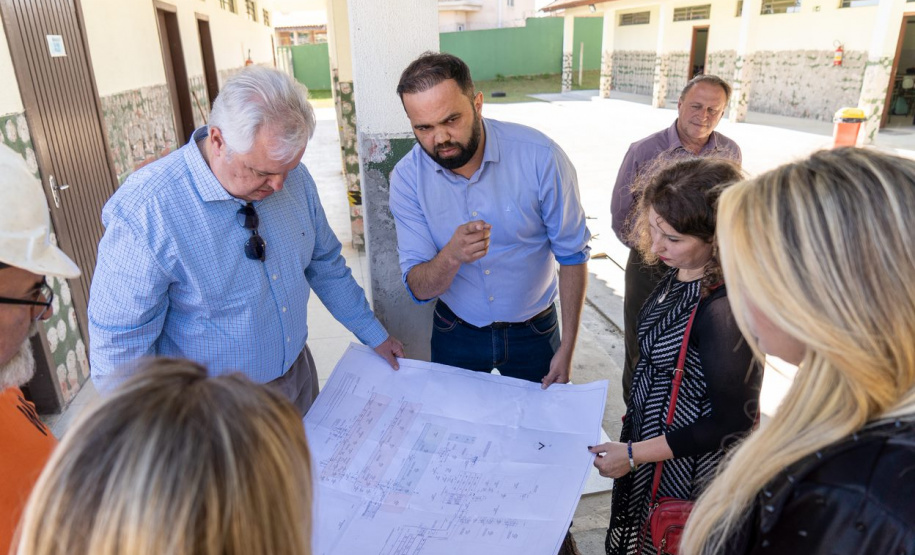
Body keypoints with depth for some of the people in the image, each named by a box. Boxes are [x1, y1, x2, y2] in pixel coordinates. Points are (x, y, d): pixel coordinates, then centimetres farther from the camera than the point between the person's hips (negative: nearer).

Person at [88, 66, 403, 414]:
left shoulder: (294, 178, -10)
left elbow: (326, 266, 4)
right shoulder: (142, 213, -26)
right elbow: (120, 348, -19)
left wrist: (374, 336, 9)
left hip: (299, 375, 5)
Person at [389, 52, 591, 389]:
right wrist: (451, 257, -38)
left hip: (533, 332, -1)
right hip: (455, 332, 1)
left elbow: (572, 255, -10)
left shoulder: (540, 157, -21)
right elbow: (419, 289, -16)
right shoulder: (407, 177, -16)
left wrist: (567, 349, -10)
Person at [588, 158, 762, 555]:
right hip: (649, 430, 8)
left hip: (683, 470, -8)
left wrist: (633, 454, -19)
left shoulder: (724, 309, -32)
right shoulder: (681, 274, -6)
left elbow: (732, 422, -24)